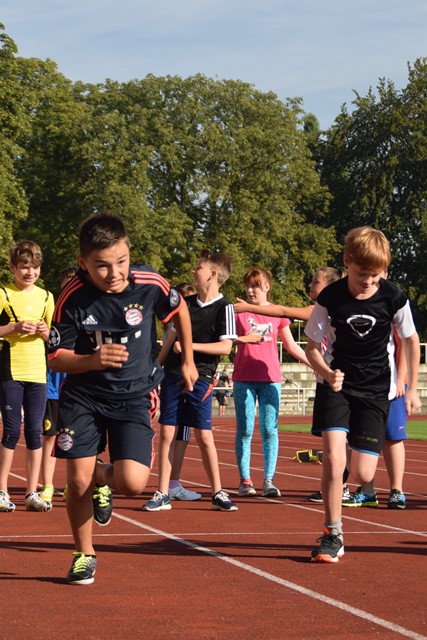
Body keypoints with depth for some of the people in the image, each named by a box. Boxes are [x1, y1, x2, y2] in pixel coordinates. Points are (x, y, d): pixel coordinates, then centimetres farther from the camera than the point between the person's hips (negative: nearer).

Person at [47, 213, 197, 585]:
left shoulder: (150, 284, -15)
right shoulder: (72, 298, -18)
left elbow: (179, 311, 7)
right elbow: (56, 359, -10)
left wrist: (188, 362, 17)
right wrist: (92, 360, -31)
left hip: (134, 396, 0)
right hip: (83, 396, 0)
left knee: (132, 483, -16)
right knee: (77, 482, -5)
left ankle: (102, 476, 22)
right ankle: (84, 554, 21)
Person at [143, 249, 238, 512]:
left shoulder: (224, 307, -8)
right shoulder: (187, 302, 10)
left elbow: (226, 347, -17)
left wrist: (189, 346, -20)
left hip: (200, 378, -5)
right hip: (173, 374, 5)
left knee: (204, 436, -3)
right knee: (167, 433, 2)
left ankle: (218, 493, 9)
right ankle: (163, 495, 6)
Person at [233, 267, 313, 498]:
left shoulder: (278, 313, 8)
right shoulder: (239, 311, 4)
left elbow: (291, 345, 15)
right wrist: (245, 338, -13)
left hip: (270, 378, 1)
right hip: (243, 379, -1)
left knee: (270, 430, -3)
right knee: (245, 430, 1)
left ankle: (269, 480, 0)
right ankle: (244, 480, 6)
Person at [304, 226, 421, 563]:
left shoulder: (393, 297, -11)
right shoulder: (330, 298, -13)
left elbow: (411, 340, 5)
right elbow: (313, 346, -3)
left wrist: (412, 389, 7)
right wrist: (326, 373, -23)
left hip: (376, 390, 0)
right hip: (337, 384, 0)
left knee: (362, 475, -5)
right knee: (333, 458, -19)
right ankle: (333, 535, -5)